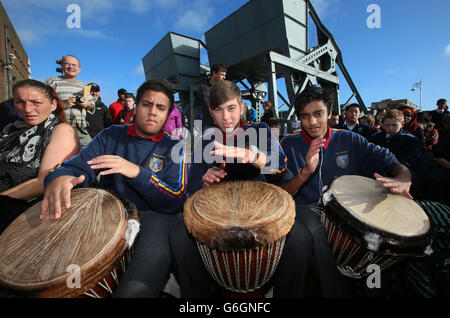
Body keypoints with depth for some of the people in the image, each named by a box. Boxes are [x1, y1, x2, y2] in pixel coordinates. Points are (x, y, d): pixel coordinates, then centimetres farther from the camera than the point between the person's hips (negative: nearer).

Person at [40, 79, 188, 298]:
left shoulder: (174, 148, 2)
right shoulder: (111, 135, 13)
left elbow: (173, 201, -9)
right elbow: (78, 166, 3)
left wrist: (137, 172, -24)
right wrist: (59, 178, -23)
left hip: (152, 215, -3)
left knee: (155, 255, -35)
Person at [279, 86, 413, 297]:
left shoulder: (349, 140, 9)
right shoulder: (289, 145, 2)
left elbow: (390, 162, 3)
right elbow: (281, 195, -4)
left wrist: (403, 179, -22)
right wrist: (306, 172, -23)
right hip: (308, 209, -3)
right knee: (316, 232, -34)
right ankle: (337, 292, -10)